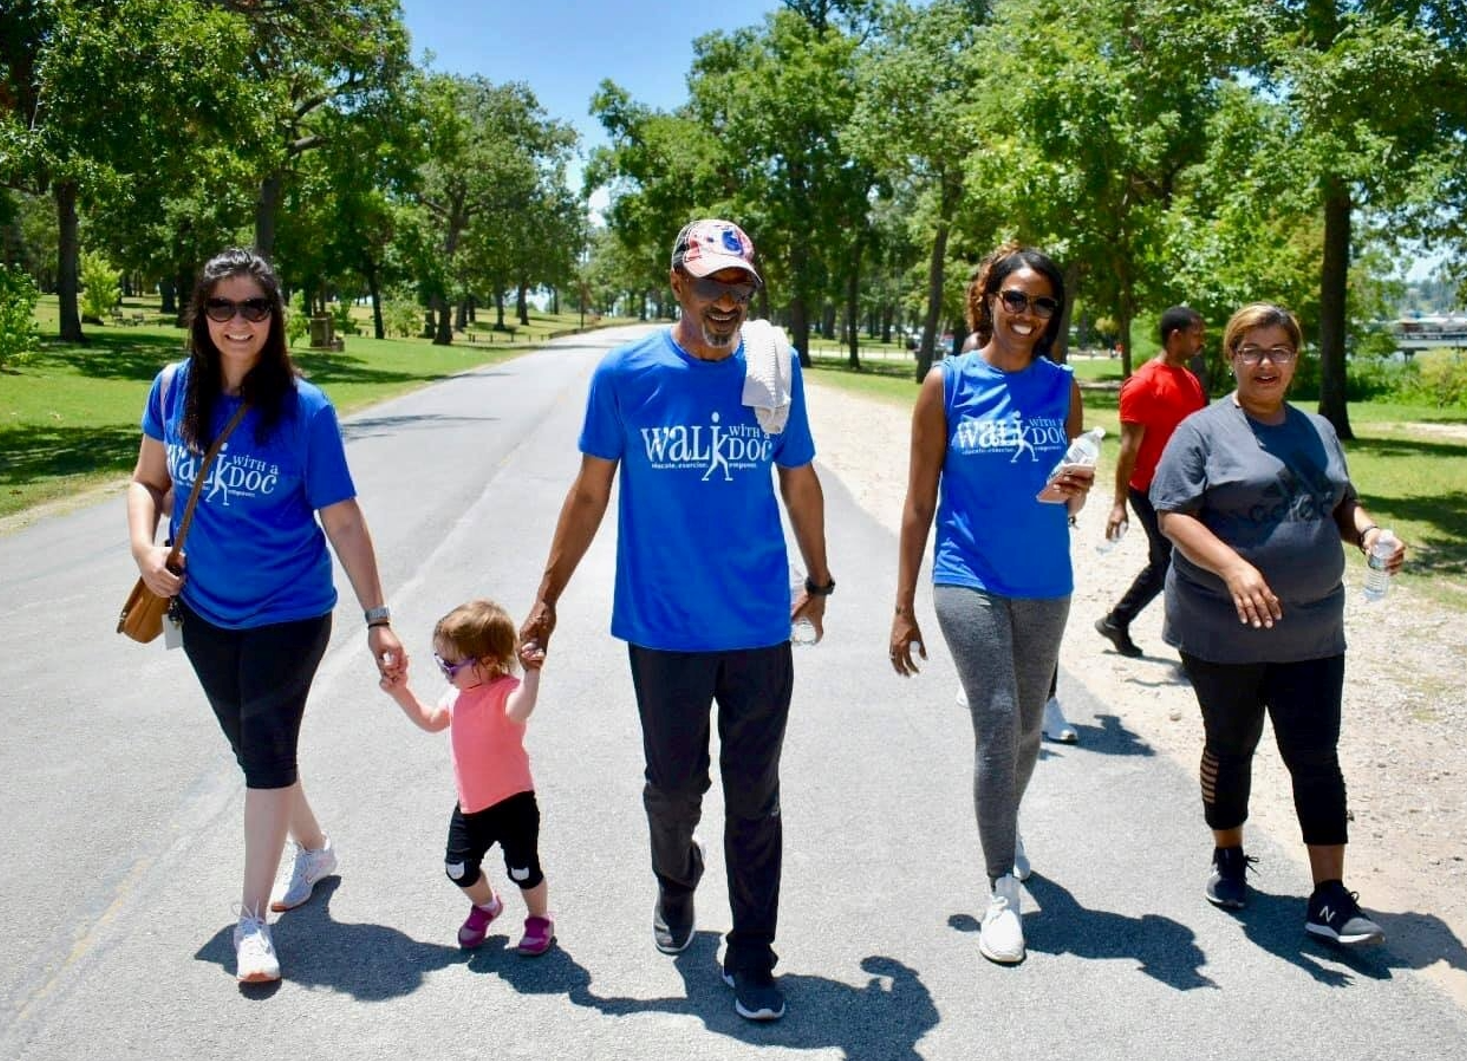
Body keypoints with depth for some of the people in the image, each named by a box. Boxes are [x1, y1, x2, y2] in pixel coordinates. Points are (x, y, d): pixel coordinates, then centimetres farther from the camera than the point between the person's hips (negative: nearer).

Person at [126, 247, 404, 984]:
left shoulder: (305, 410, -15)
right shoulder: (174, 389, -5)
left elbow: (343, 521, -12)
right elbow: (148, 480, 9)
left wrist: (377, 619, -11)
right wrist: (144, 546, -11)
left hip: (287, 612, -5)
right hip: (205, 611, 5)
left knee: (267, 750, -2)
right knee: (252, 749, 18)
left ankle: (253, 920, 11)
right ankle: (314, 850, 44)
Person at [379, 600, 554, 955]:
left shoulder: (505, 690, -21)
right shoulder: (457, 693, 5)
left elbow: (519, 710, -46)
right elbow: (431, 721, 23)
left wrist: (532, 674, -59)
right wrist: (401, 692, 17)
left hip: (512, 802, -7)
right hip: (470, 804, 7)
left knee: (523, 870, 5)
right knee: (458, 868, 13)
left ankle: (539, 919, 32)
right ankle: (485, 905, 43)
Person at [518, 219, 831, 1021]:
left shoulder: (775, 369, -1)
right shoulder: (627, 374, -5)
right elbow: (590, 492, 2)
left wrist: (818, 580, 19)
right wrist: (547, 598, 3)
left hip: (761, 624, 1)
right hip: (664, 625, -1)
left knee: (754, 800, 8)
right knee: (673, 787, 13)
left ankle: (750, 956, 24)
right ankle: (675, 883, 45)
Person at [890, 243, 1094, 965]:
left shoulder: (1062, 387, 4)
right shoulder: (948, 383, -4)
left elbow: (1068, 500, 11)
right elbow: (919, 502, -2)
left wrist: (1076, 493, -14)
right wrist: (904, 609, -3)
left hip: (1044, 585, 4)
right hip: (969, 579, -4)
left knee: (1027, 729, 15)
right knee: (997, 720, -13)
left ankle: (1002, 827, 43)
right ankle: (1002, 893, -2)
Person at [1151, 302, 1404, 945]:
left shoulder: (1318, 431, 11)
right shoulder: (1204, 430, -6)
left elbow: (1343, 505, 20)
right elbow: (1173, 515, -14)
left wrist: (1368, 533, -4)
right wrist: (1233, 567, -29)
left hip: (1311, 632, 4)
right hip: (1224, 632, -3)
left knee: (1315, 759, 2)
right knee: (1230, 748, 13)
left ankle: (1330, 900, 7)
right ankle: (1228, 857, 34)